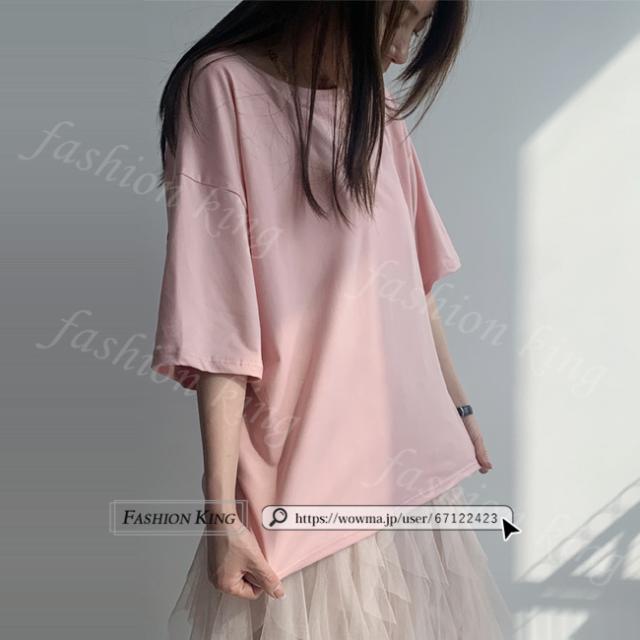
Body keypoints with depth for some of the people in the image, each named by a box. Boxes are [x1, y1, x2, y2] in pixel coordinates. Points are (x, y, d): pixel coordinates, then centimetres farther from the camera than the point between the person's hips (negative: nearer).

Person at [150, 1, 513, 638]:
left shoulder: (374, 104, 9)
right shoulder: (225, 87, -11)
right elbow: (216, 323, -16)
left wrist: (457, 405, 19)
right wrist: (223, 511, -16)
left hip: (411, 459, 7)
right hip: (308, 470, -6)